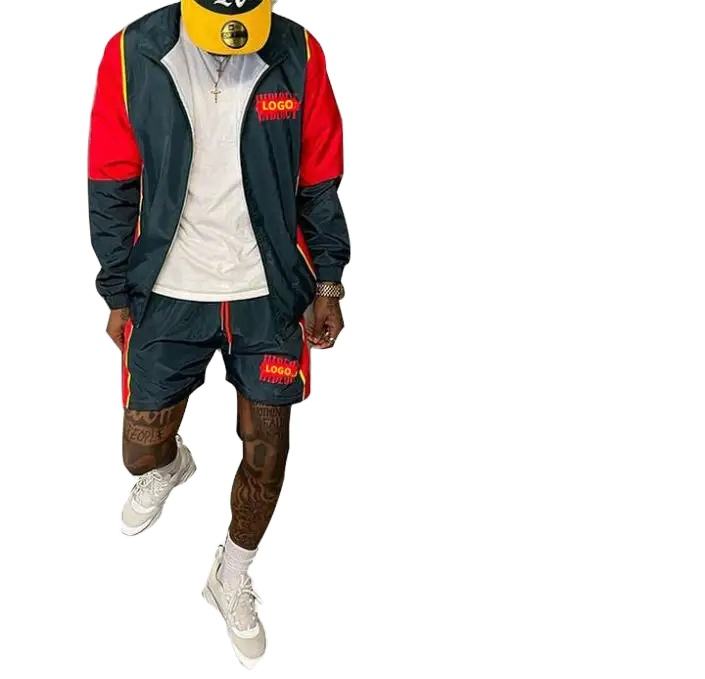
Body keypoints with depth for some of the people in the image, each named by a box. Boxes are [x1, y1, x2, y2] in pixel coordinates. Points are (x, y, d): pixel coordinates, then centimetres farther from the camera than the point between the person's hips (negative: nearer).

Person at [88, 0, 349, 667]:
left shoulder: (298, 55, -9)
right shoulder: (133, 55, -11)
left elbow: (319, 181, 1)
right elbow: (112, 188, -2)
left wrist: (328, 283, 5)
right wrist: (119, 295, 2)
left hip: (269, 293, 1)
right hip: (169, 294, 0)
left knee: (266, 453, 8)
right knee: (140, 453, 8)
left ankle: (232, 578, 36)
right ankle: (169, 465, 49)